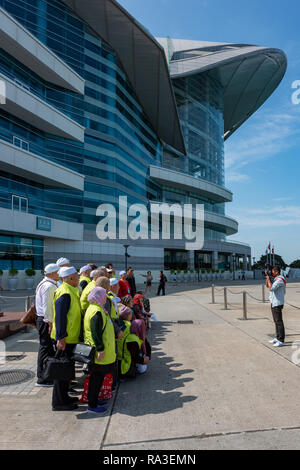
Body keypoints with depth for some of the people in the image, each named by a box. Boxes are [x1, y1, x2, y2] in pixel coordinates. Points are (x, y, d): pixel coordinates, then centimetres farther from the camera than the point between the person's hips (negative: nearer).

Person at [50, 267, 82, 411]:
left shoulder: (71, 291, 11)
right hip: (64, 339, -10)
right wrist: (61, 338, -25)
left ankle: (64, 397, 32)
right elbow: (60, 316, -25)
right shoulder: (65, 293, -21)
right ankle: (58, 403, 13)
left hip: (69, 337, 10)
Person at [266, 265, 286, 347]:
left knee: (279, 322, -6)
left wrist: (268, 279, -17)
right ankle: (278, 338, 23)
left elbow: (271, 288, -29)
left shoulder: (280, 280, -17)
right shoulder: (276, 279, 14)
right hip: (274, 303, 10)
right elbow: (267, 285, 19)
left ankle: (281, 341, -3)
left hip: (277, 304, -10)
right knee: (276, 321, 15)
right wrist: (267, 278, 5)